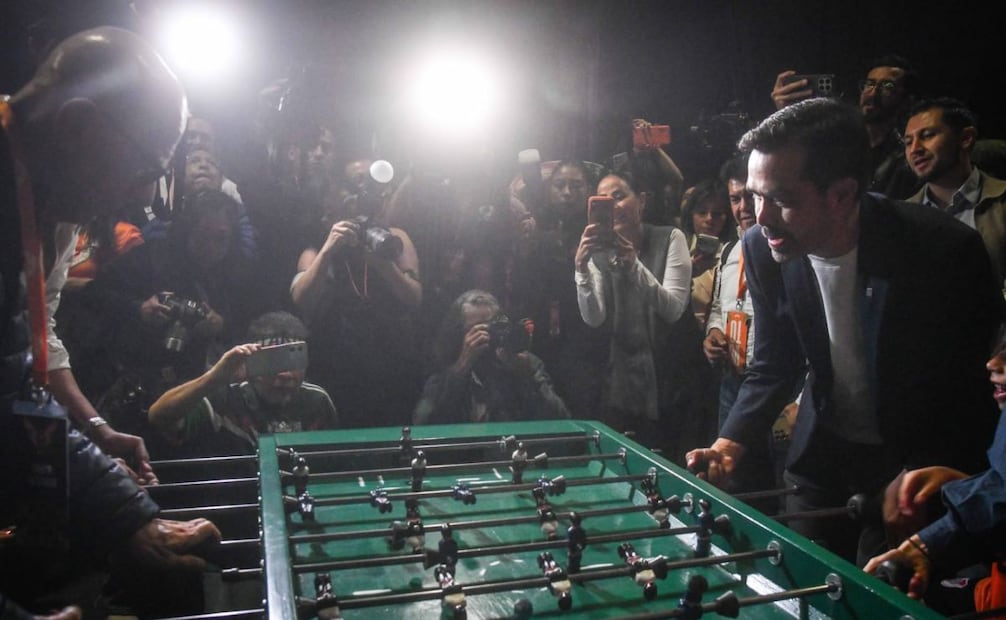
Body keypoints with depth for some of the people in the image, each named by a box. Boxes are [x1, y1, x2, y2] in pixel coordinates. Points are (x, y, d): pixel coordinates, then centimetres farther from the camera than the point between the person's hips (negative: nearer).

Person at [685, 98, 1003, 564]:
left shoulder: (943, 249, -25)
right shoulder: (763, 248, -13)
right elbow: (774, 368, -1)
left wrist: (926, 475, -21)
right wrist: (731, 442, -16)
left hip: (925, 458, -3)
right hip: (822, 456, 4)